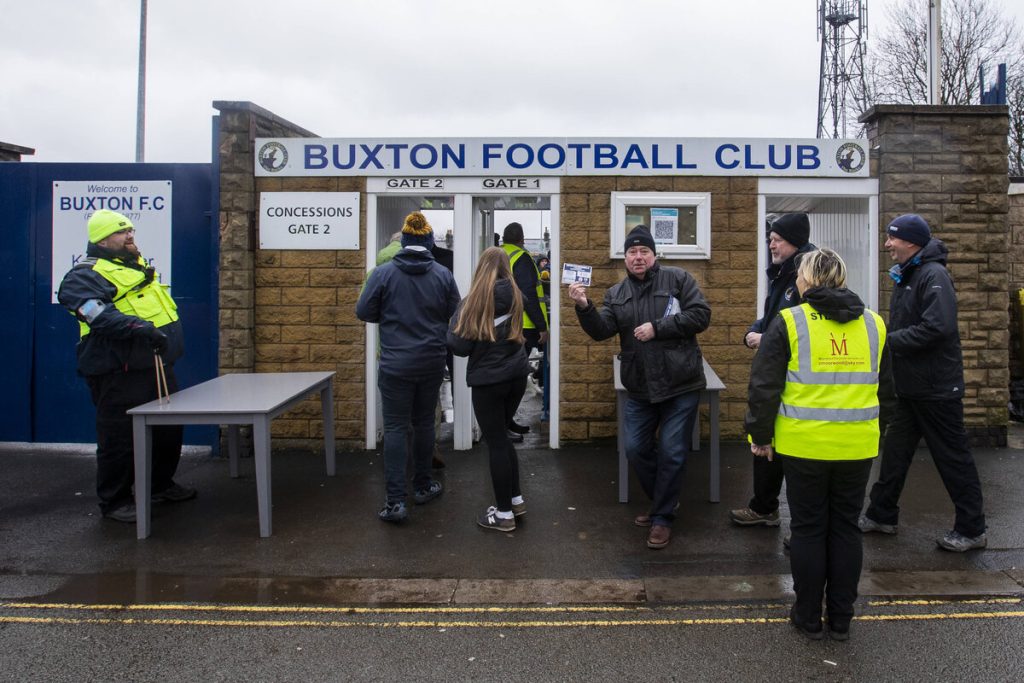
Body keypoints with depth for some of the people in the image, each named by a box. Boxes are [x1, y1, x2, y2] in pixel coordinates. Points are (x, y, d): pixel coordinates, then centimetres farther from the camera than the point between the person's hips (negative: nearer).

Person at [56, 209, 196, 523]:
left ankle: (161, 485, 35)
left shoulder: (137, 264, 18)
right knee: (120, 437, -2)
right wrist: (137, 327, -39)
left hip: (157, 366, 9)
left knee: (169, 429, 18)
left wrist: (166, 339, 26)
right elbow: (94, 311, -30)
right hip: (120, 373, -9)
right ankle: (114, 501, 13)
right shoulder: (87, 273, -11)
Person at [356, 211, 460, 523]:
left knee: (395, 428, 1)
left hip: (396, 364, -2)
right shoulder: (443, 275, -3)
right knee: (424, 423, 16)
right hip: (432, 362, 3)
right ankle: (423, 486, 28)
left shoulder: (383, 273, -9)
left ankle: (395, 500, -2)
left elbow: (364, 312, -4)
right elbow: (456, 315, 4)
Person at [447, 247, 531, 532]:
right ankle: (516, 500, 27)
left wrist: (456, 320, 4)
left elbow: (459, 346, -10)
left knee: (495, 442, 3)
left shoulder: (473, 301, -12)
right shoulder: (514, 296, 4)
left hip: (488, 380, -5)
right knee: (501, 436, 20)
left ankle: (504, 514, 10)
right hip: (516, 375, 6)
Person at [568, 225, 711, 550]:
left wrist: (657, 327, -16)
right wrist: (584, 307, -24)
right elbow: (602, 330, -6)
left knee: (671, 454, 1)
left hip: (680, 386, -4)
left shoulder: (678, 278, -3)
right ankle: (663, 500, 34)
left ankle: (662, 517, 17)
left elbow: (700, 315, -11)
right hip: (639, 389, 5)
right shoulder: (616, 294, 8)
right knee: (635, 449, 10)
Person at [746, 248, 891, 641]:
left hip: (804, 445, -3)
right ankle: (841, 619, 22)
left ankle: (808, 617, 19)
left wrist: (760, 435, 2)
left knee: (808, 529, 9)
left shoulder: (789, 322, -7)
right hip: (858, 446, 4)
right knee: (845, 527, 14)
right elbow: (884, 386, 17)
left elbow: (764, 386, -7)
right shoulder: (873, 324, 6)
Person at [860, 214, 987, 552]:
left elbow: (937, 328, -28)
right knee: (896, 450, 15)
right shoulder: (905, 275, 13)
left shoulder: (934, 275, -17)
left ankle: (972, 530, 15)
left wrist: (890, 341, -21)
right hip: (910, 386, 9)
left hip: (937, 387, -9)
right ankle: (882, 515, 27)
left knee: (953, 457, 2)